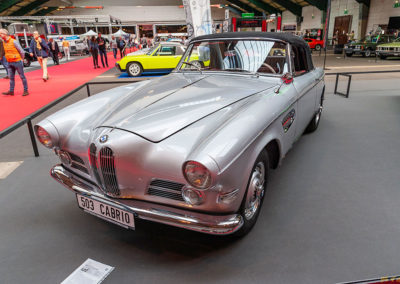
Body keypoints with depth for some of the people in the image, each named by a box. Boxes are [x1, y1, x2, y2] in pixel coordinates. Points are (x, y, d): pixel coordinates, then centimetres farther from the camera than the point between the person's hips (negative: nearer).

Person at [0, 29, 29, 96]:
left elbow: (22, 51, -9)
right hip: (10, 63, 7)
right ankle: (11, 91, 11)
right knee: (11, 77, 8)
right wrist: (9, 59, 16)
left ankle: (26, 90, 6)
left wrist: (21, 59, -1)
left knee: (22, 76, 1)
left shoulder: (13, 41, -13)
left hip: (17, 62, -7)